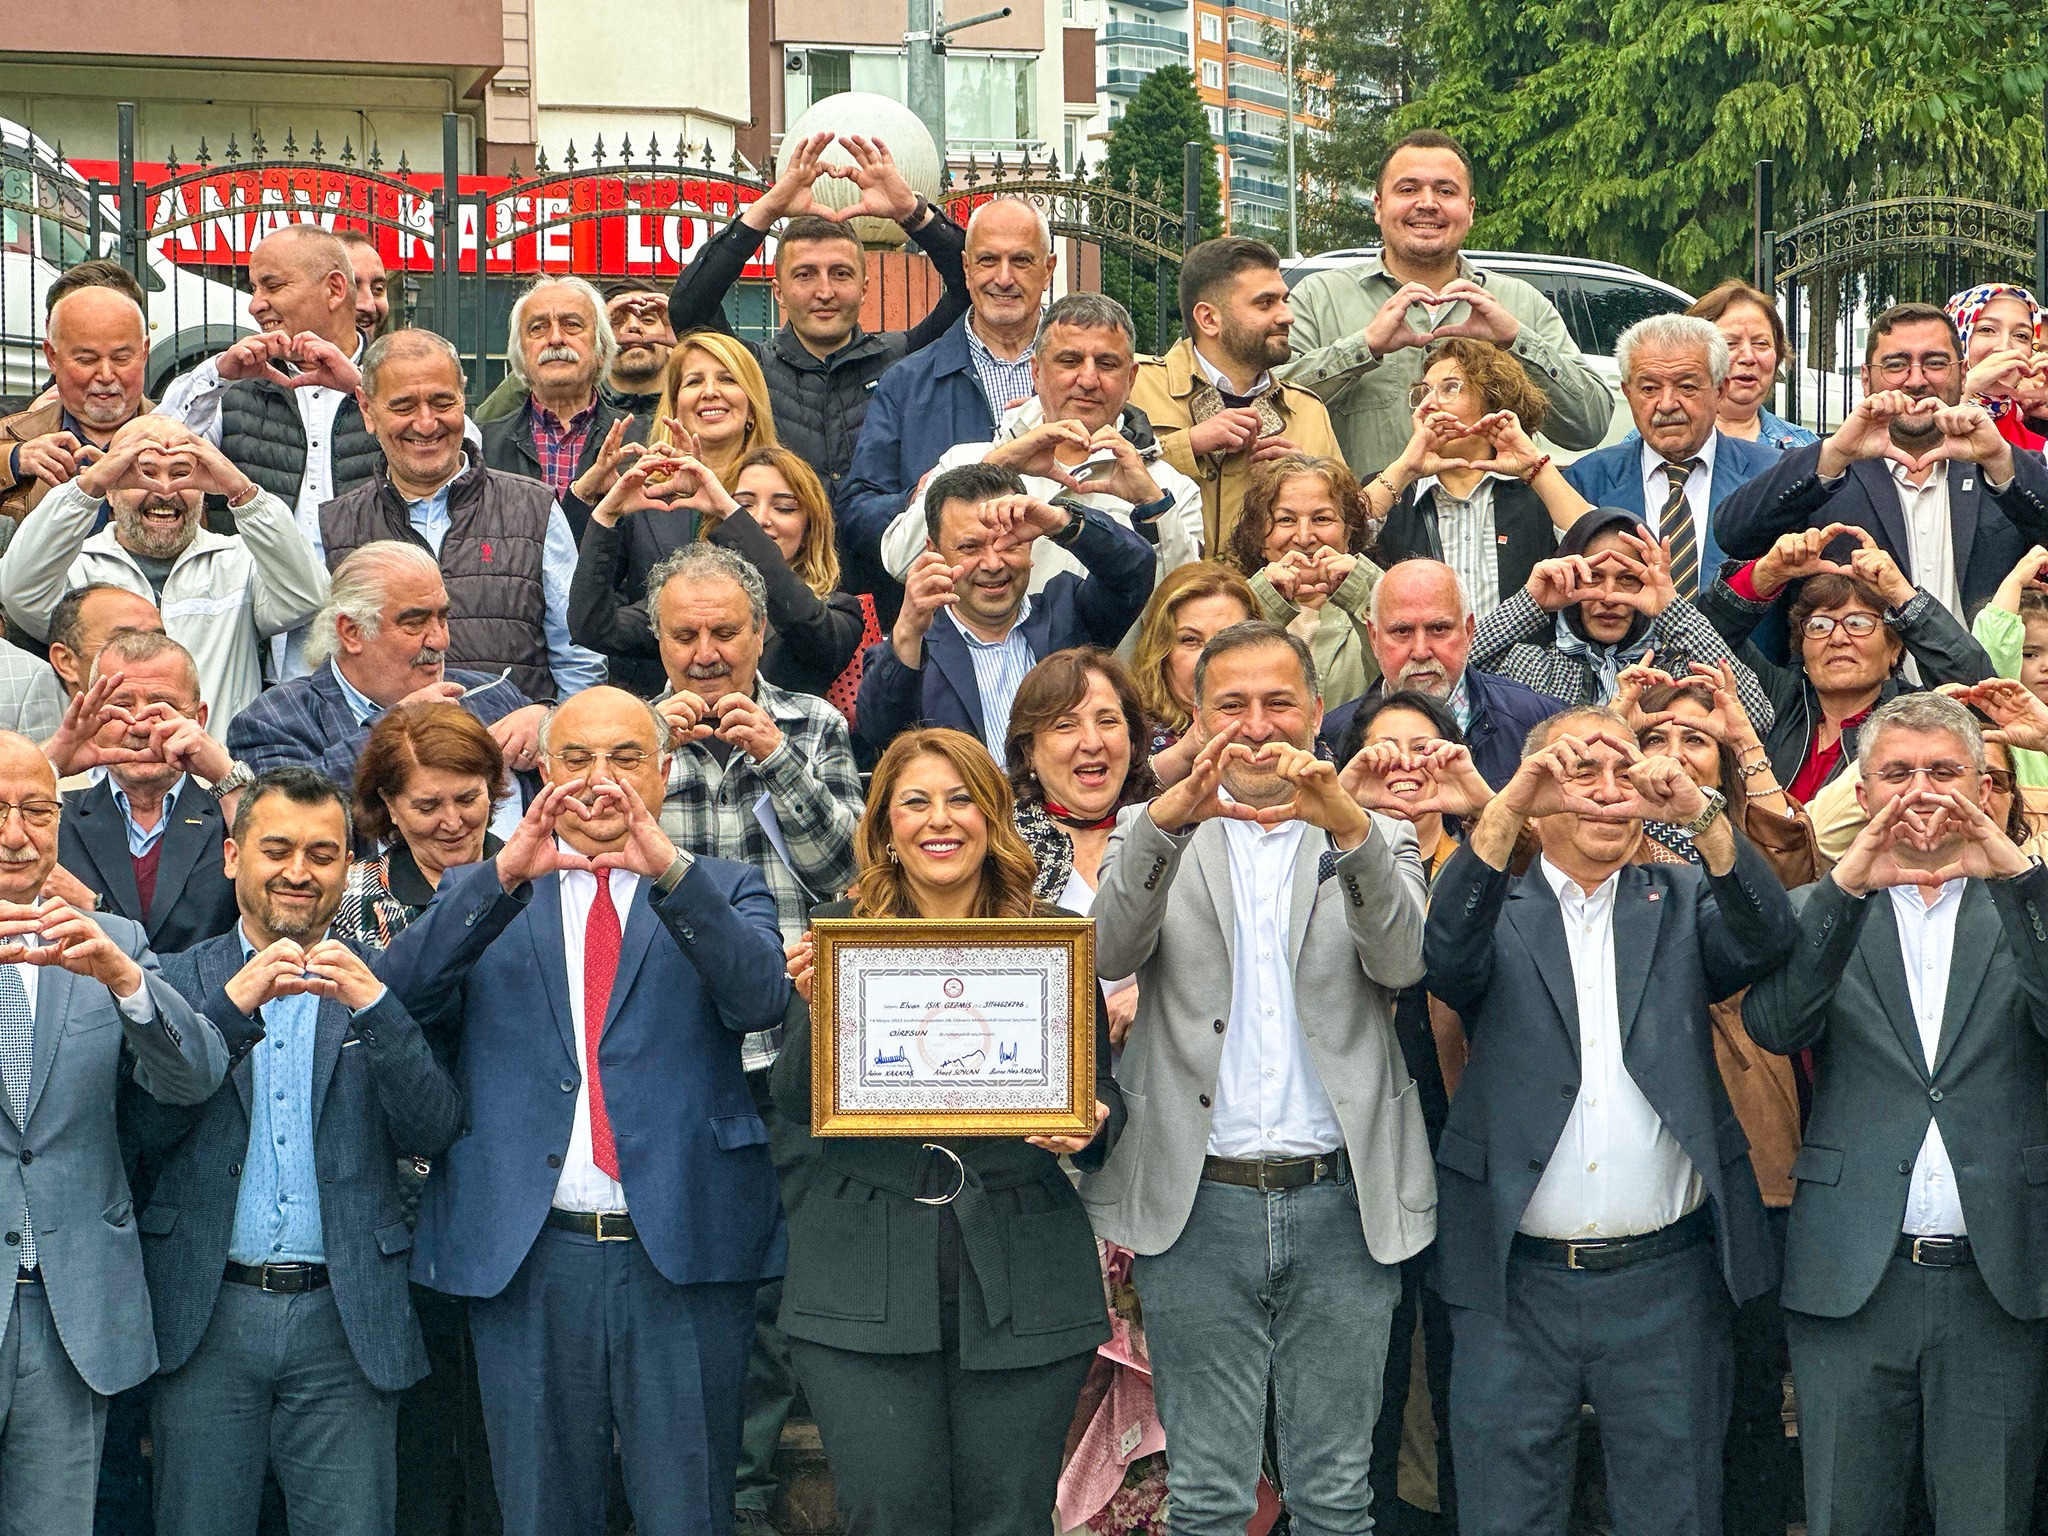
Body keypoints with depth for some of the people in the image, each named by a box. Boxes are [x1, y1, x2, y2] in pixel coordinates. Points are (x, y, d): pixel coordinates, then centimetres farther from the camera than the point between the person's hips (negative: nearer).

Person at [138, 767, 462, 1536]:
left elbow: (436, 1131, -2)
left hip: (346, 1320, 0)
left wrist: (375, 1010, -16)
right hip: (208, 1316, 0)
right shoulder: (177, 979, 8)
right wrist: (233, 1006, -17)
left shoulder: (384, 989, 9)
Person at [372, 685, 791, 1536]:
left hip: (680, 1247, -1)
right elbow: (398, 991, -6)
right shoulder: (480, 898, 13)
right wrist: (505, 874, -19)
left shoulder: (721, 893, 11)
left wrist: (670, 870, -24)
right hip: (524, 1255, 1)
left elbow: (761, 996, -10)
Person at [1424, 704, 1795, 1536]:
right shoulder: (1498, 910, 6)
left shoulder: (1681, 903, 10)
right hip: (1517, 1286, -1)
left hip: (1668, 1284, 1)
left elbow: (1766, 941, -9)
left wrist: (1702, 812, -23)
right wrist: (1512, 801, -27)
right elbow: (1447, 951, -16)